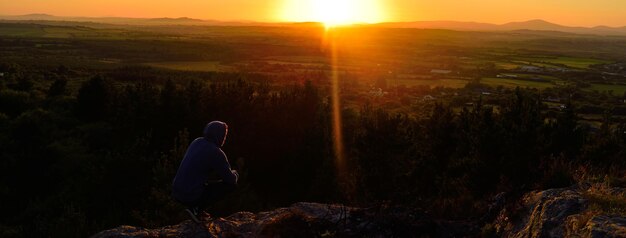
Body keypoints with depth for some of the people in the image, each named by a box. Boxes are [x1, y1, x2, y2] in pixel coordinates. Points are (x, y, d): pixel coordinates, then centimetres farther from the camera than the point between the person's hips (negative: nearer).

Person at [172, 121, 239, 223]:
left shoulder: (197, 142, 9)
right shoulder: (216, 153, -14)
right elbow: (231, 180, -10)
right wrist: (235, 174, 14)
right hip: (191, 197, -8)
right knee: (231, 184, 2)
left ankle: (195, 207, 14)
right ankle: (196, 209, -2)